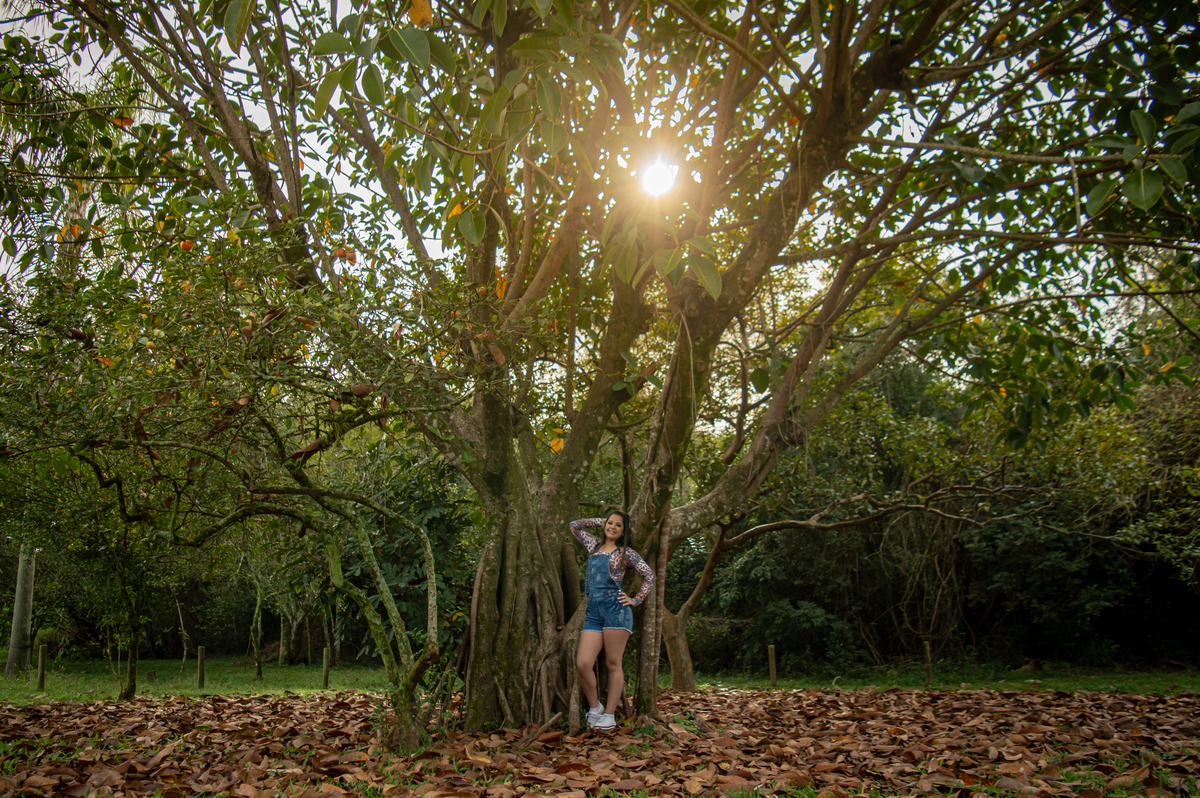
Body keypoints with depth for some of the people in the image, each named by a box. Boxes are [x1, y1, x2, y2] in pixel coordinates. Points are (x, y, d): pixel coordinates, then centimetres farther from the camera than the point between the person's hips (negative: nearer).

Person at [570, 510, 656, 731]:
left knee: (613, 665, -3)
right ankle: (594, 708, 10)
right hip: (593, 613, 4)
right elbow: (574, 526, 31)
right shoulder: (594, 545, 20)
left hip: (615, 610, -4)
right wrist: (600, 522, 26)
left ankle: (610, 715, 5)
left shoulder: (626, 553, 8)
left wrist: (636, 600, 1)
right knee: (582, 663, -9)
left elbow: (649, 575, 6)